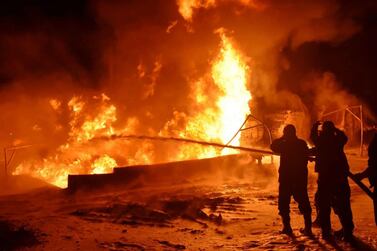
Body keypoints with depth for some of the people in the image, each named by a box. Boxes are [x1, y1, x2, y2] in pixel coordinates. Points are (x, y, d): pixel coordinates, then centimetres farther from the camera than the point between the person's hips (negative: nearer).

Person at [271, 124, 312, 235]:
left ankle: (287, 227, 0)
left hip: (286, 177, -4)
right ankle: (308, 227, 7)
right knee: (303, 201, 10)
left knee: (283, 202, 6)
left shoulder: (284, 144, -12)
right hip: (301, 177, 4)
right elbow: (305, 158, 10)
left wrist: (282, 138, 9)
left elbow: (273, 146, 5)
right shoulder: (302, 144, 1)